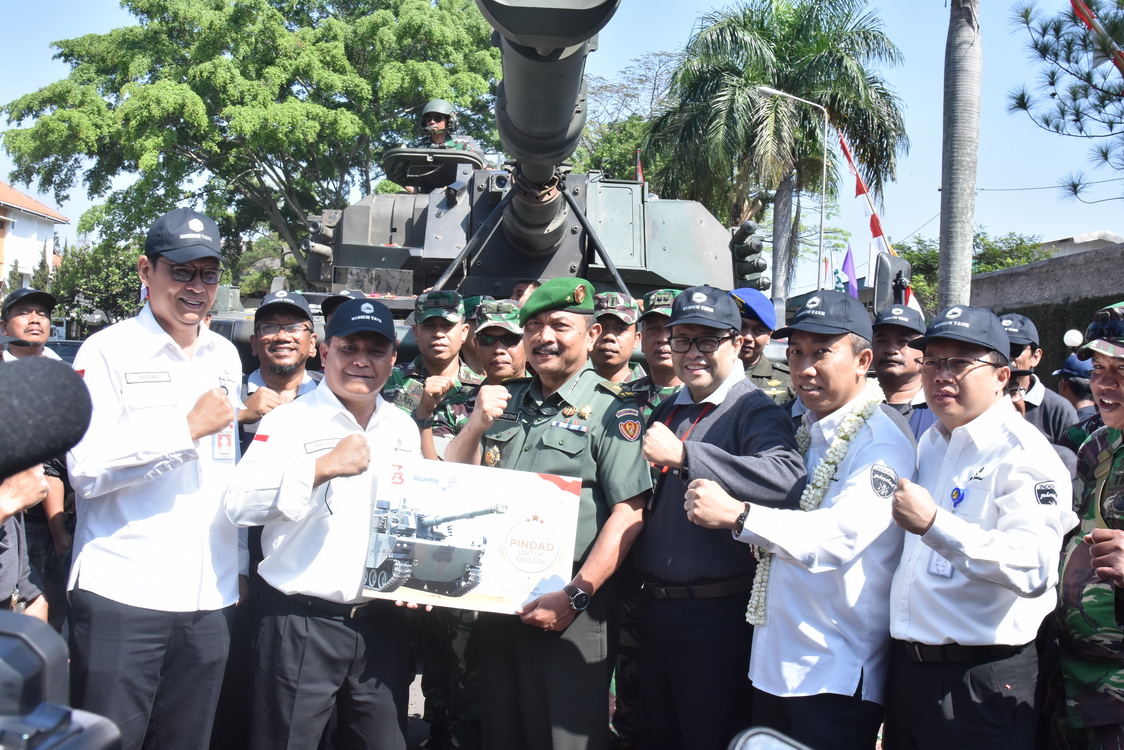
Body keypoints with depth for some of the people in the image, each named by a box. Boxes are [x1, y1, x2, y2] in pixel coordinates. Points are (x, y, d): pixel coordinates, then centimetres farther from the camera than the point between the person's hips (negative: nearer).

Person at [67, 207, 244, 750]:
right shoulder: (108, 351, -4)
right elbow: (86, 470, -14)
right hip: (121, 598, -5)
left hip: (210, 598, 5)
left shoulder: (226, 357, 13)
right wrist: (188, 428, -14)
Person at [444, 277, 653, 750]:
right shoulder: (504, 400, 12)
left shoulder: (610, 410, -7)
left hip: (569, 610, -6)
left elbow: (628, 514, -15)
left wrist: (576, 596, -20)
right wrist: (476, 425, -5)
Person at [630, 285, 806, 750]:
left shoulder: (755, 411, -11)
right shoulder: (666, 412, 13)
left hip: (718, 612, -7)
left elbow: (788, 480, -33)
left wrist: (683, 455, -33)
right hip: (655, 606, 7)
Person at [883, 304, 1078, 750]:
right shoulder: (929, 442, 14)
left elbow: (1035, 570, -28)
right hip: (908, 666, 7)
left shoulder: (1023, 454, -13)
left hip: (983, 681, -7)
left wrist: (933, 525, -33)